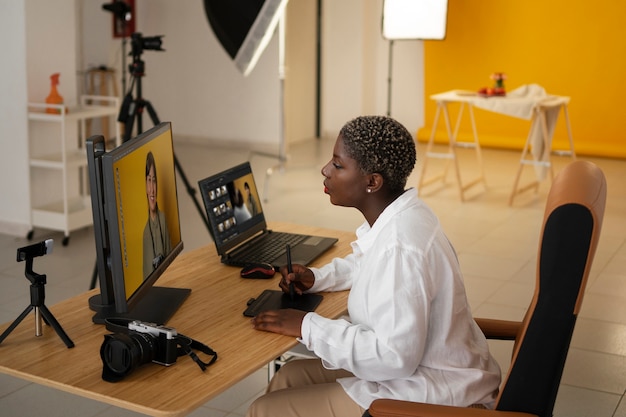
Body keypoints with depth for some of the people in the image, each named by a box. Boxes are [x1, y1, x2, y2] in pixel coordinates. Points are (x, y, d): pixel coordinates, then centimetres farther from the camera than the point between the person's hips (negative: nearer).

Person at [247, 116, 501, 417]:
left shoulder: (400, 245, -28)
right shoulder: (397, 215, 1)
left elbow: (395, 358, -28)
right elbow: (368, 264, 25)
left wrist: (308, 327, -20)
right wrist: (315, 279, 8)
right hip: (417, 368, 9)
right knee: (287, 378, 15)